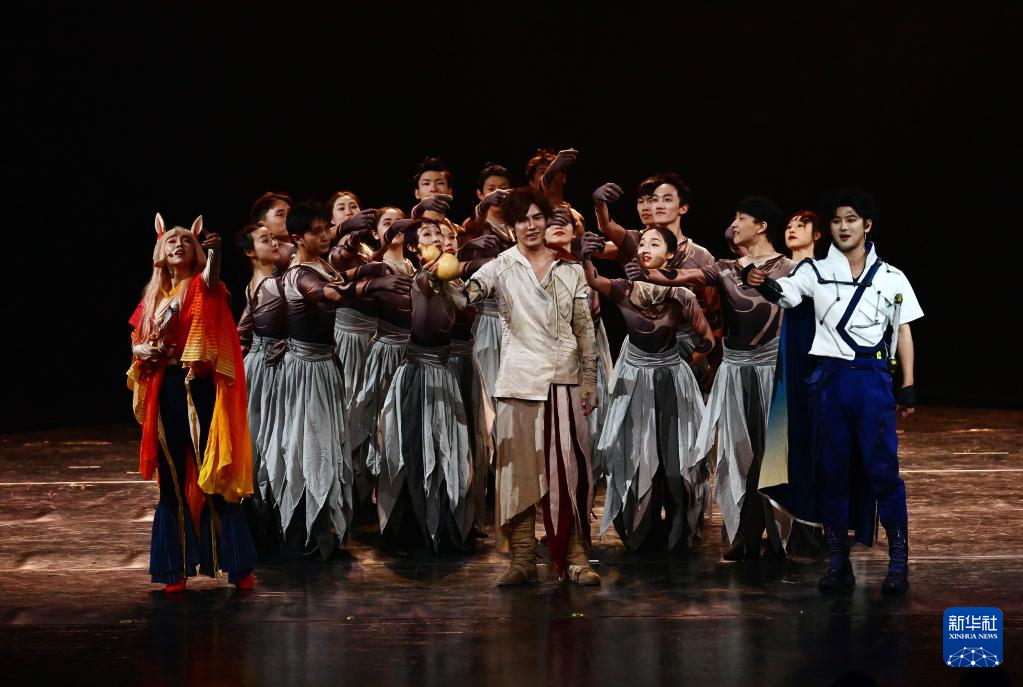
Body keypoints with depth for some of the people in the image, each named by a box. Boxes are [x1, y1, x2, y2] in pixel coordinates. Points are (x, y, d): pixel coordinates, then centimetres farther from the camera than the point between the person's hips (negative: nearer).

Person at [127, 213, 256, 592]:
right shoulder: (154, 295, 13)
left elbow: (212, 279, -27)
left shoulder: (201, 287, -1)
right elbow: (137, 342, 21)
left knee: (213, 475, -5)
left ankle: (236, 564, -1)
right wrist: (141, 351, -3)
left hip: (201, 389, -5)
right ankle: (176, 566, 14)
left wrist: (214, 251, -48)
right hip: (165, 391, 5)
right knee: (172, 477, 8)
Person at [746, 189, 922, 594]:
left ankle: (898, 562, 1)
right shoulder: (816, 272, 5)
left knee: (883, 469, -5)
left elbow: (903, 332, 10)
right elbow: (787, 294, -14)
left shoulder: (892, 278, 7)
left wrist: (908, 386, 4)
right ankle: (838, 562, 13)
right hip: (830, 378, 1)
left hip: (874, 378, -1)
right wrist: (764, 284, -37)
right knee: (831, 469, 4)